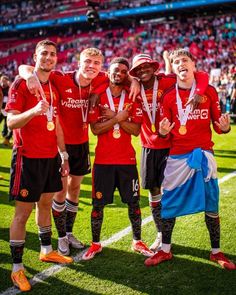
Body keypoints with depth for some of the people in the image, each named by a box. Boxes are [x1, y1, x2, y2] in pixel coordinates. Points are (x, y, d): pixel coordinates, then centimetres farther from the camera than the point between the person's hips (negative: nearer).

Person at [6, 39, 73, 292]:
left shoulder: (53, 88, 14)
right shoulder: (21, 84, -9)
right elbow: (11, 122, -16)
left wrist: (64, 155, 17)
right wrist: (33, 111, -34)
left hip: (50, 156, 7)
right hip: (28, 157, -7)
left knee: (45, 203, 17)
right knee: (23, 211, -3)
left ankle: (46, 250, 33)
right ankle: (17, 268, 6)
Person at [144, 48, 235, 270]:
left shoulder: (208, 91, 2)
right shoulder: (169, 96, 1)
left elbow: (217, 125, 5)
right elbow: (165, 134, 5)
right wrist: (162, 132, -18)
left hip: (204, 154, 0)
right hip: (178, 156, 0)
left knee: (211, 205, 6)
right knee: (169, 204, 5)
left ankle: (216, 252, 22)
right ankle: (165, 250, 22)